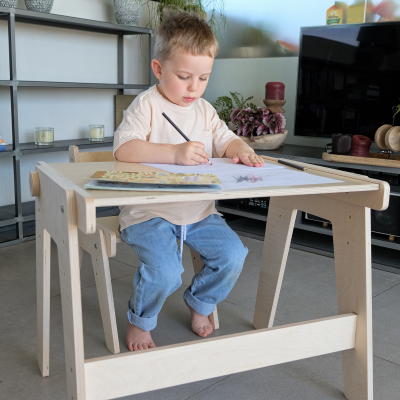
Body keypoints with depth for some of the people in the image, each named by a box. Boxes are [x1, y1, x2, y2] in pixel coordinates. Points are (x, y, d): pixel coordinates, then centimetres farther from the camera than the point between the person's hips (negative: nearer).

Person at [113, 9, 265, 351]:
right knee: (165, 270, -25)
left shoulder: (205, 111, 11)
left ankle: (200, 304, 24)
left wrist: (242, 151, -12)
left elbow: (227, 141, 13)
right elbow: (124, 149, -22)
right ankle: (139, 323, 9)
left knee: (233, 255, -7)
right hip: (150, 212, -6)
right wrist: (174, 153, -34)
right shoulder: (147, 105, -10)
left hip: (199, 211, 6)